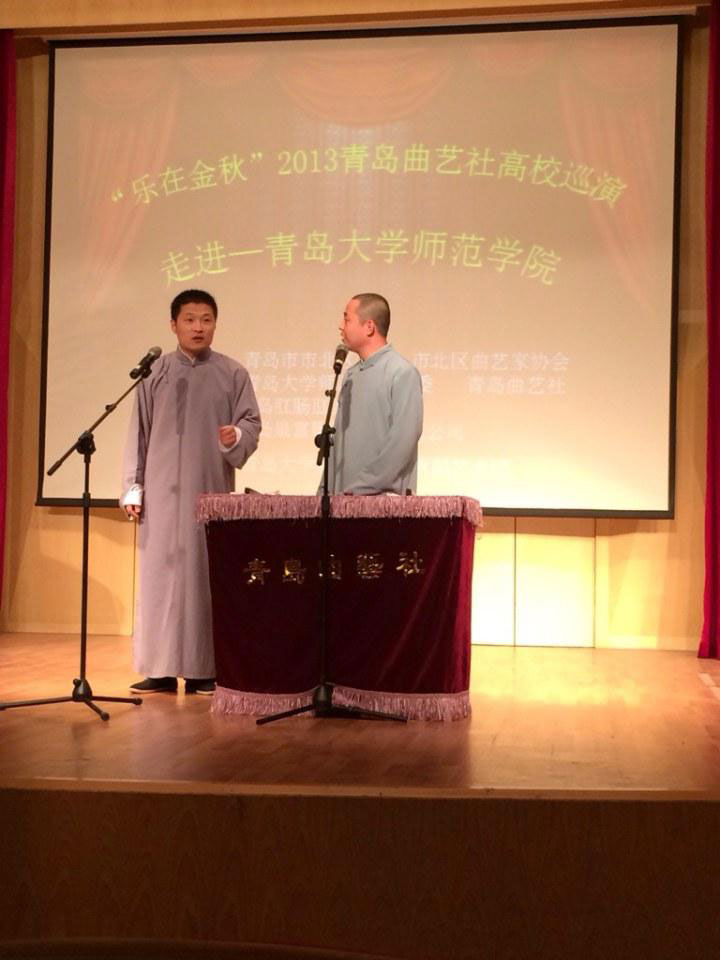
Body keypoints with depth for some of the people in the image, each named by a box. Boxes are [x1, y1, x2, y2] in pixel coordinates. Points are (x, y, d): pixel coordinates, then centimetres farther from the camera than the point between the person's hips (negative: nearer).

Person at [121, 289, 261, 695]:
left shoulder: (233, 374, 4)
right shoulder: (154, 373, 7)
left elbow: (252, 422, 3)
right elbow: (139, 432, 8)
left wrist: (237, 435, -20)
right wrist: (133, 487, 4)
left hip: (213, 489, -1)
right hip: (163, 490, 1)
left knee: (208, 572, 1)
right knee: (161, 571, 1)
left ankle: (204, 669, 6)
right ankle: (161, 668, 5)